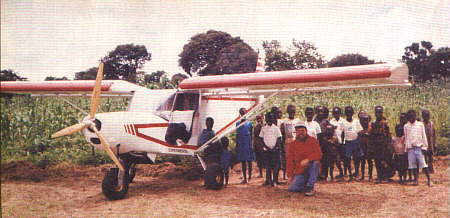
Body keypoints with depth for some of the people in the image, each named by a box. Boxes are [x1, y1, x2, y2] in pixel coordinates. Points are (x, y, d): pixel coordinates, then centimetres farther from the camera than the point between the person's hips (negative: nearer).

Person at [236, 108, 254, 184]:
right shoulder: (238, 123, 9)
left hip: (248, 143, -2)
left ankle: (249, 176, 20)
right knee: (242, 161, 2)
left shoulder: (249, 123, 1)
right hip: (240, 144, 2)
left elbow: (251, 135, 1)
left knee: (249, 161, 4)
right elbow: (237, 135, 12)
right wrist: (236, 145, 9)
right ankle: (245, 178, 5)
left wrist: (251, 145, -6)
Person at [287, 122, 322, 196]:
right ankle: (304, 185, 16)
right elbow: (290, 161, 7)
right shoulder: (292, 145, 5)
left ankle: (310, 187, -22)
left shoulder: (312, 140, -1)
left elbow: (319, 154, -14)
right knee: (292, 188, -18)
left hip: (311, 170, -1)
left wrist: (307, 159, -31)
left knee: (315, 162, -34)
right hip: (299, 173, 2)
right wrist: (290, 175, -1)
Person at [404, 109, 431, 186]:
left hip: (419, 147, -2)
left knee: (423, 164, -7)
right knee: (413, 165, 2)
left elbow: (424, 136, 5)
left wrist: (424, 146, -2)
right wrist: (406, 148, 13)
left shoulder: (420, 125, 5)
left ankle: (429, 179, 0)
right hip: (410, 148, 2)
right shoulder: (406, 126, 11)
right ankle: (416, 180, 9)